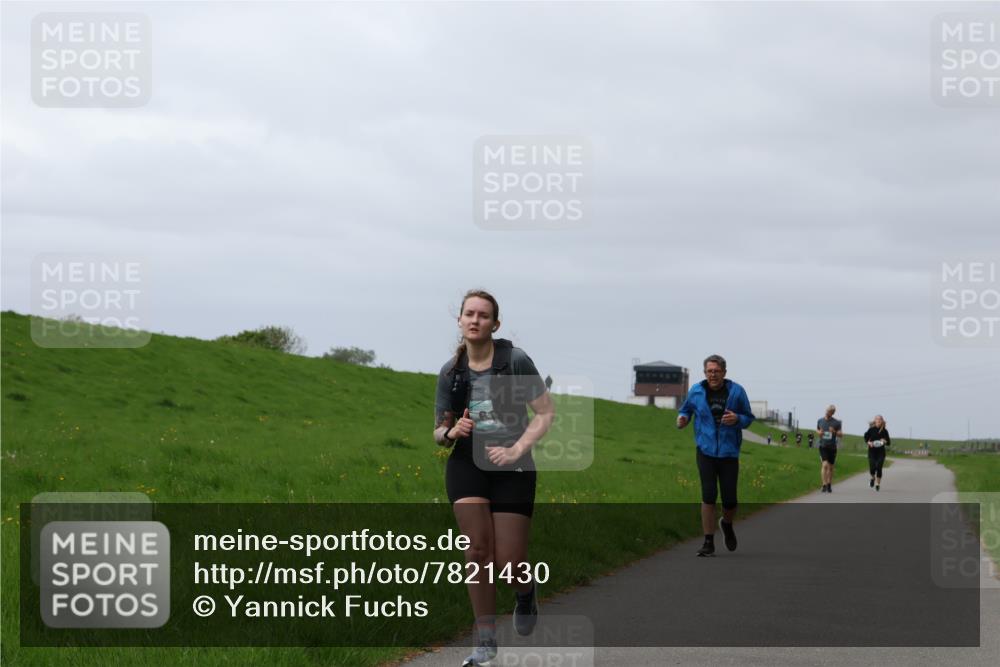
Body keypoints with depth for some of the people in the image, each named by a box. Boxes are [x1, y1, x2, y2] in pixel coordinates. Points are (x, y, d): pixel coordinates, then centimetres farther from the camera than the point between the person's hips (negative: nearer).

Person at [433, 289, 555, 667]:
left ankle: (525, 593, 33)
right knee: (477, 551, -9)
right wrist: (451, 432, -13)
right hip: (467, 467, 3)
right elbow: (438, 433, 11)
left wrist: (516, 450, -15)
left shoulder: (515, 361, -7)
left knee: (509, 562, -5)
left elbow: (546, 413, -5)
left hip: (512, 470, -2)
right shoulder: (450, 372, 4)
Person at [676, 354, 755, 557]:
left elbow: (749, 417, 4)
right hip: (705, 451, 0)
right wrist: (682, 418, -8)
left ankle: (727, 524, 37)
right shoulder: (696, 391, -1)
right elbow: (686, 409, 15)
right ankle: (709, 543, -1)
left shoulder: (736, 392, -3)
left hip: (729, 452, 0)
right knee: (708, 496, -9)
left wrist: (737, 419, -18)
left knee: (729, 500, 2)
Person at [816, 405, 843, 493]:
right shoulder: (820, 421, 4)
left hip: (832, 447, 1)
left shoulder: (836, 422, -1)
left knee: (830, 467, 11)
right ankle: (824, 485, -19)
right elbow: (817, 430, 20)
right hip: (823, 446, -1)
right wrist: (819, 432, -4)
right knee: (825, 465, -17)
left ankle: (829, 485, 26)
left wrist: (834, 432, -20)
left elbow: (841, 434, 1)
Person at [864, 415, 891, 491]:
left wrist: (885, 441, -16)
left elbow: (889, 443, 6)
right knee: (872, 468, -10)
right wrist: (869, 442, -8)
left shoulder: (884, 431, -1)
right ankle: (873, 478, 23)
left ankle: (878, 483, 11)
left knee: (879, 468, -7)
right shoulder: (871, 430, -4)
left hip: (881, 452, 0)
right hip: (872, 451, 0)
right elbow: (866, 437, 11)